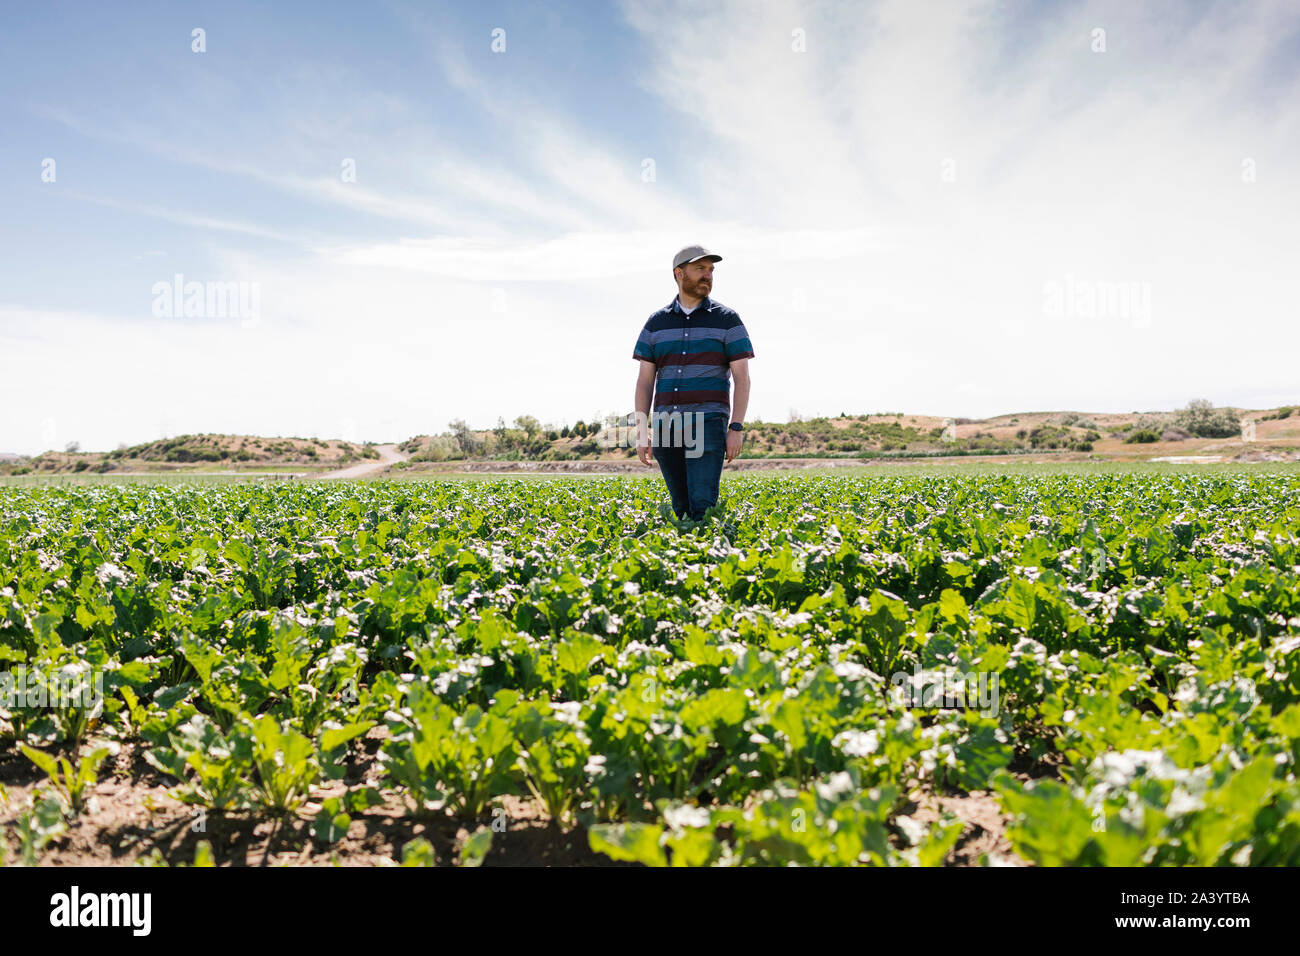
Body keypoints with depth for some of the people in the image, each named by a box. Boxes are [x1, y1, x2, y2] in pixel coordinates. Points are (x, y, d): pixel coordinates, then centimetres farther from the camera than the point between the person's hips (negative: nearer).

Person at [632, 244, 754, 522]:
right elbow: (645, 380, 9)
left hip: (708, 424, -3)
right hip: (667, 428, 4)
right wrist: (642, 431, 1)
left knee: (702, 504, -15)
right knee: (681, 507, 8)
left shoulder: (727, 320, 2)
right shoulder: (657, 322, 10)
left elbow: (742, 377, -2)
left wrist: (737, 428, -11)